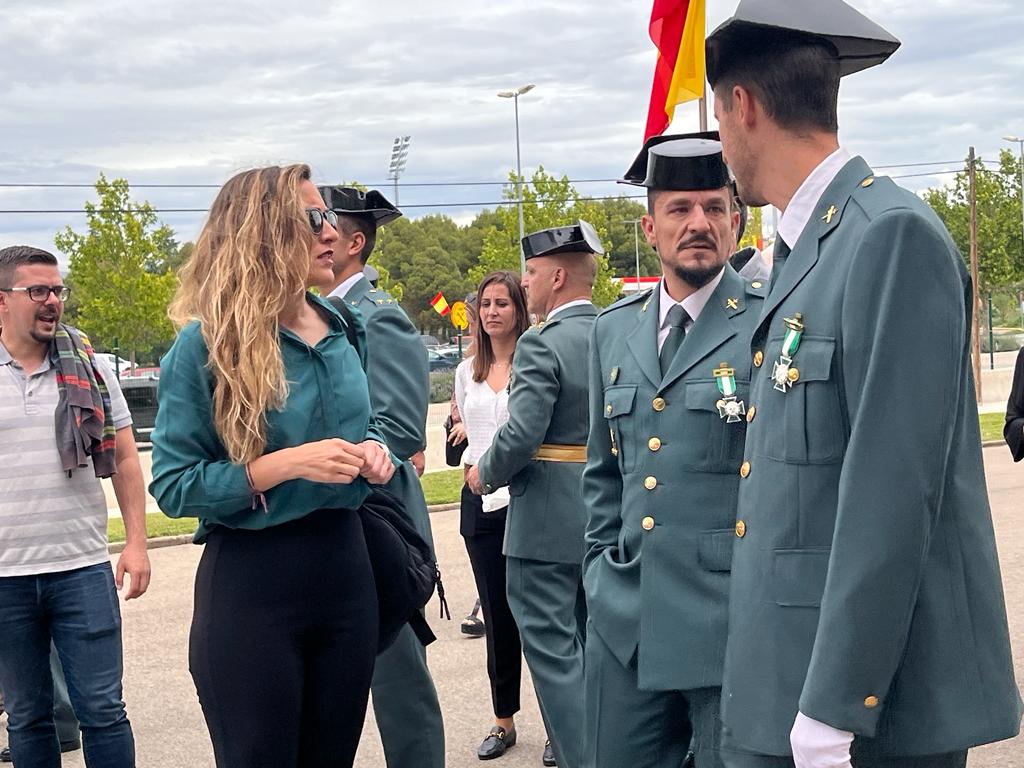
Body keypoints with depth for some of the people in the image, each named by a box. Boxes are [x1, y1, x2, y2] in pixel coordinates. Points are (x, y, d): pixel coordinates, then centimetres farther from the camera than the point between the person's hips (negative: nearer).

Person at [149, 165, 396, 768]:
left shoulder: (338, 329, 6)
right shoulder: (206, 343, -12)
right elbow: (173, 485, -12)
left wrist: (373, 451, -2)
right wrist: (287, 464, -23)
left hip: (345, 565, 6)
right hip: (251, 582, -5)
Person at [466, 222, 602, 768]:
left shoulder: (542, 344, -16)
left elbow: (521, 434, -22)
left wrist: (485, 474, -6)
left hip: (547, 517, -8)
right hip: (606, 514, 8)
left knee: (552, 646, 1)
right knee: (593, 639, 20)